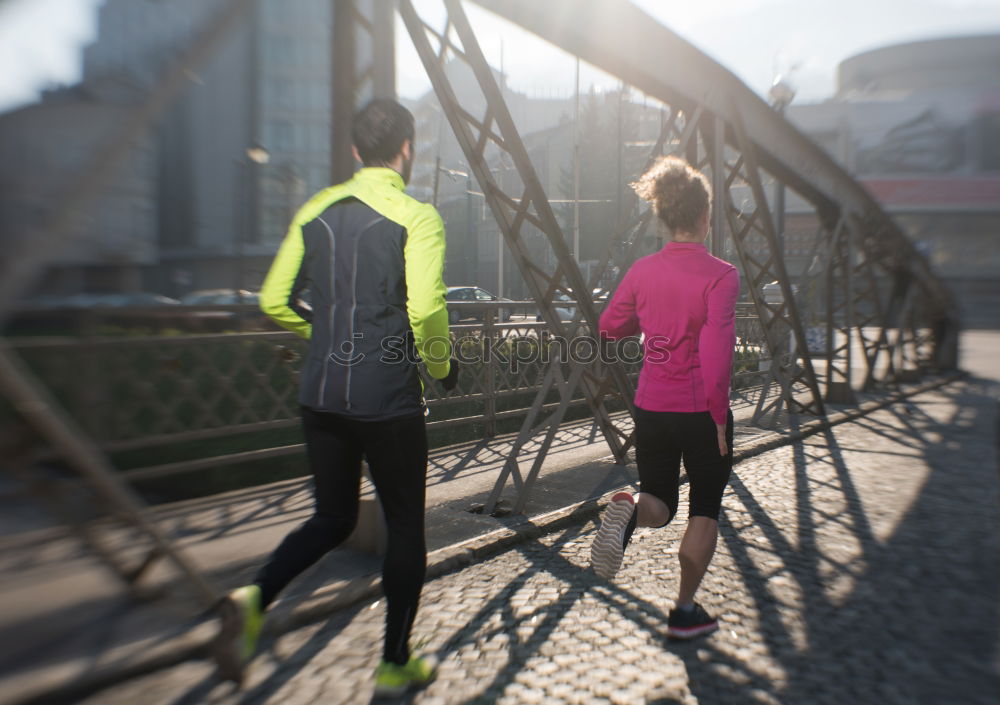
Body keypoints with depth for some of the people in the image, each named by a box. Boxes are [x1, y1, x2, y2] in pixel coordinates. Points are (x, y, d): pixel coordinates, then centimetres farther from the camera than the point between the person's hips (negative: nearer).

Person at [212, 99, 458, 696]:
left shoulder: (316, 210, 9)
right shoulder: (415, 216, -8)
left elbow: (275, 301, 10)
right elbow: (425, 309, -21)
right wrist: (443, 365, -2)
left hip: (321, 396, 5)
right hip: (388, 403, -5)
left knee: (333, 518, 22)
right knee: (406, 527, 13)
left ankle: (253, 601, -1)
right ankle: (395, 666, 26)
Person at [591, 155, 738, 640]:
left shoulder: (643, 270, 0)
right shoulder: (720, 275, -13)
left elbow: (610, 326, 12)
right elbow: (716, 355, -21)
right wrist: (720, 419, -12)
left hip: (650, 408, 4)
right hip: (700, 411, -4)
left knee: (659, 506, 19)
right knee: (705, 510, 17)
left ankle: (628, 512, -16)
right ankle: (685, 612, 24)